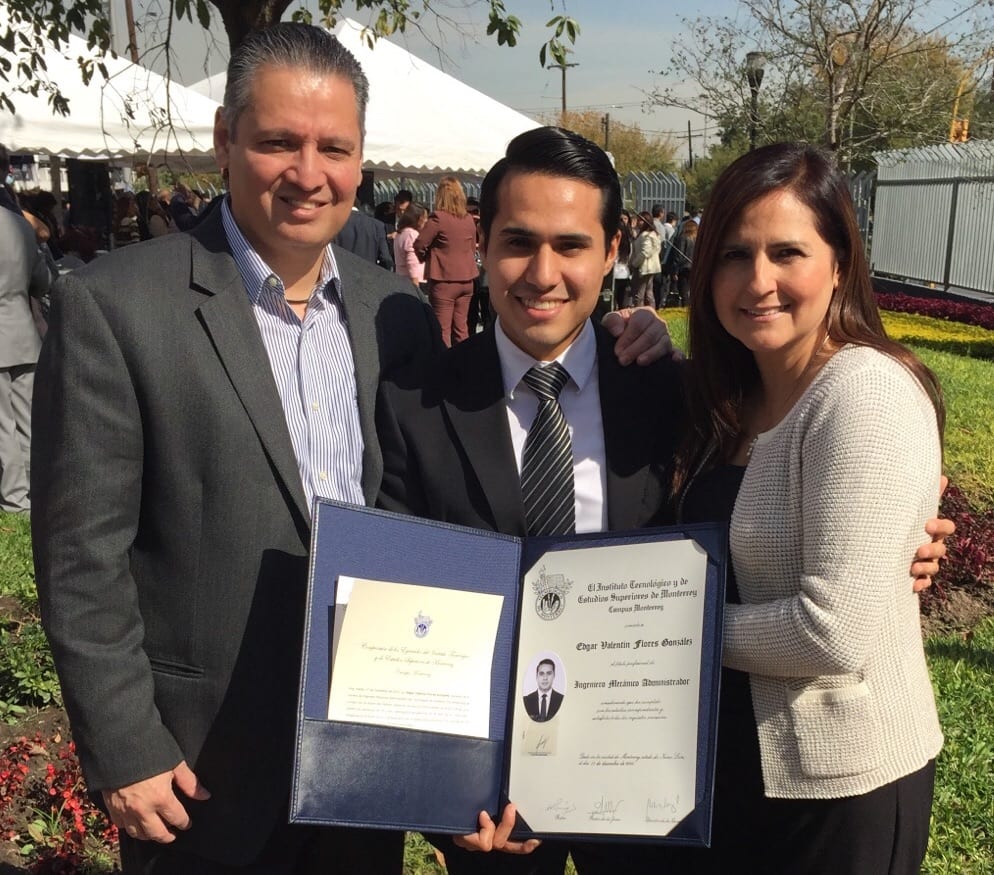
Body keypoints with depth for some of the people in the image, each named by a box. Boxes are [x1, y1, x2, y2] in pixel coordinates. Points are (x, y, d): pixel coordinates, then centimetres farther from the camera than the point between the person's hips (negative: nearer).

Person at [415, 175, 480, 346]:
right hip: (466, 278, 6)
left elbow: (419, 245, -11)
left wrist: (426, 258, 7)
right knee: (461, 328, 14)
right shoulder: (469, 219, 5)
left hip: (444, 279, -6)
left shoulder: (438, 217, -14)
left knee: (442, 330, 0)